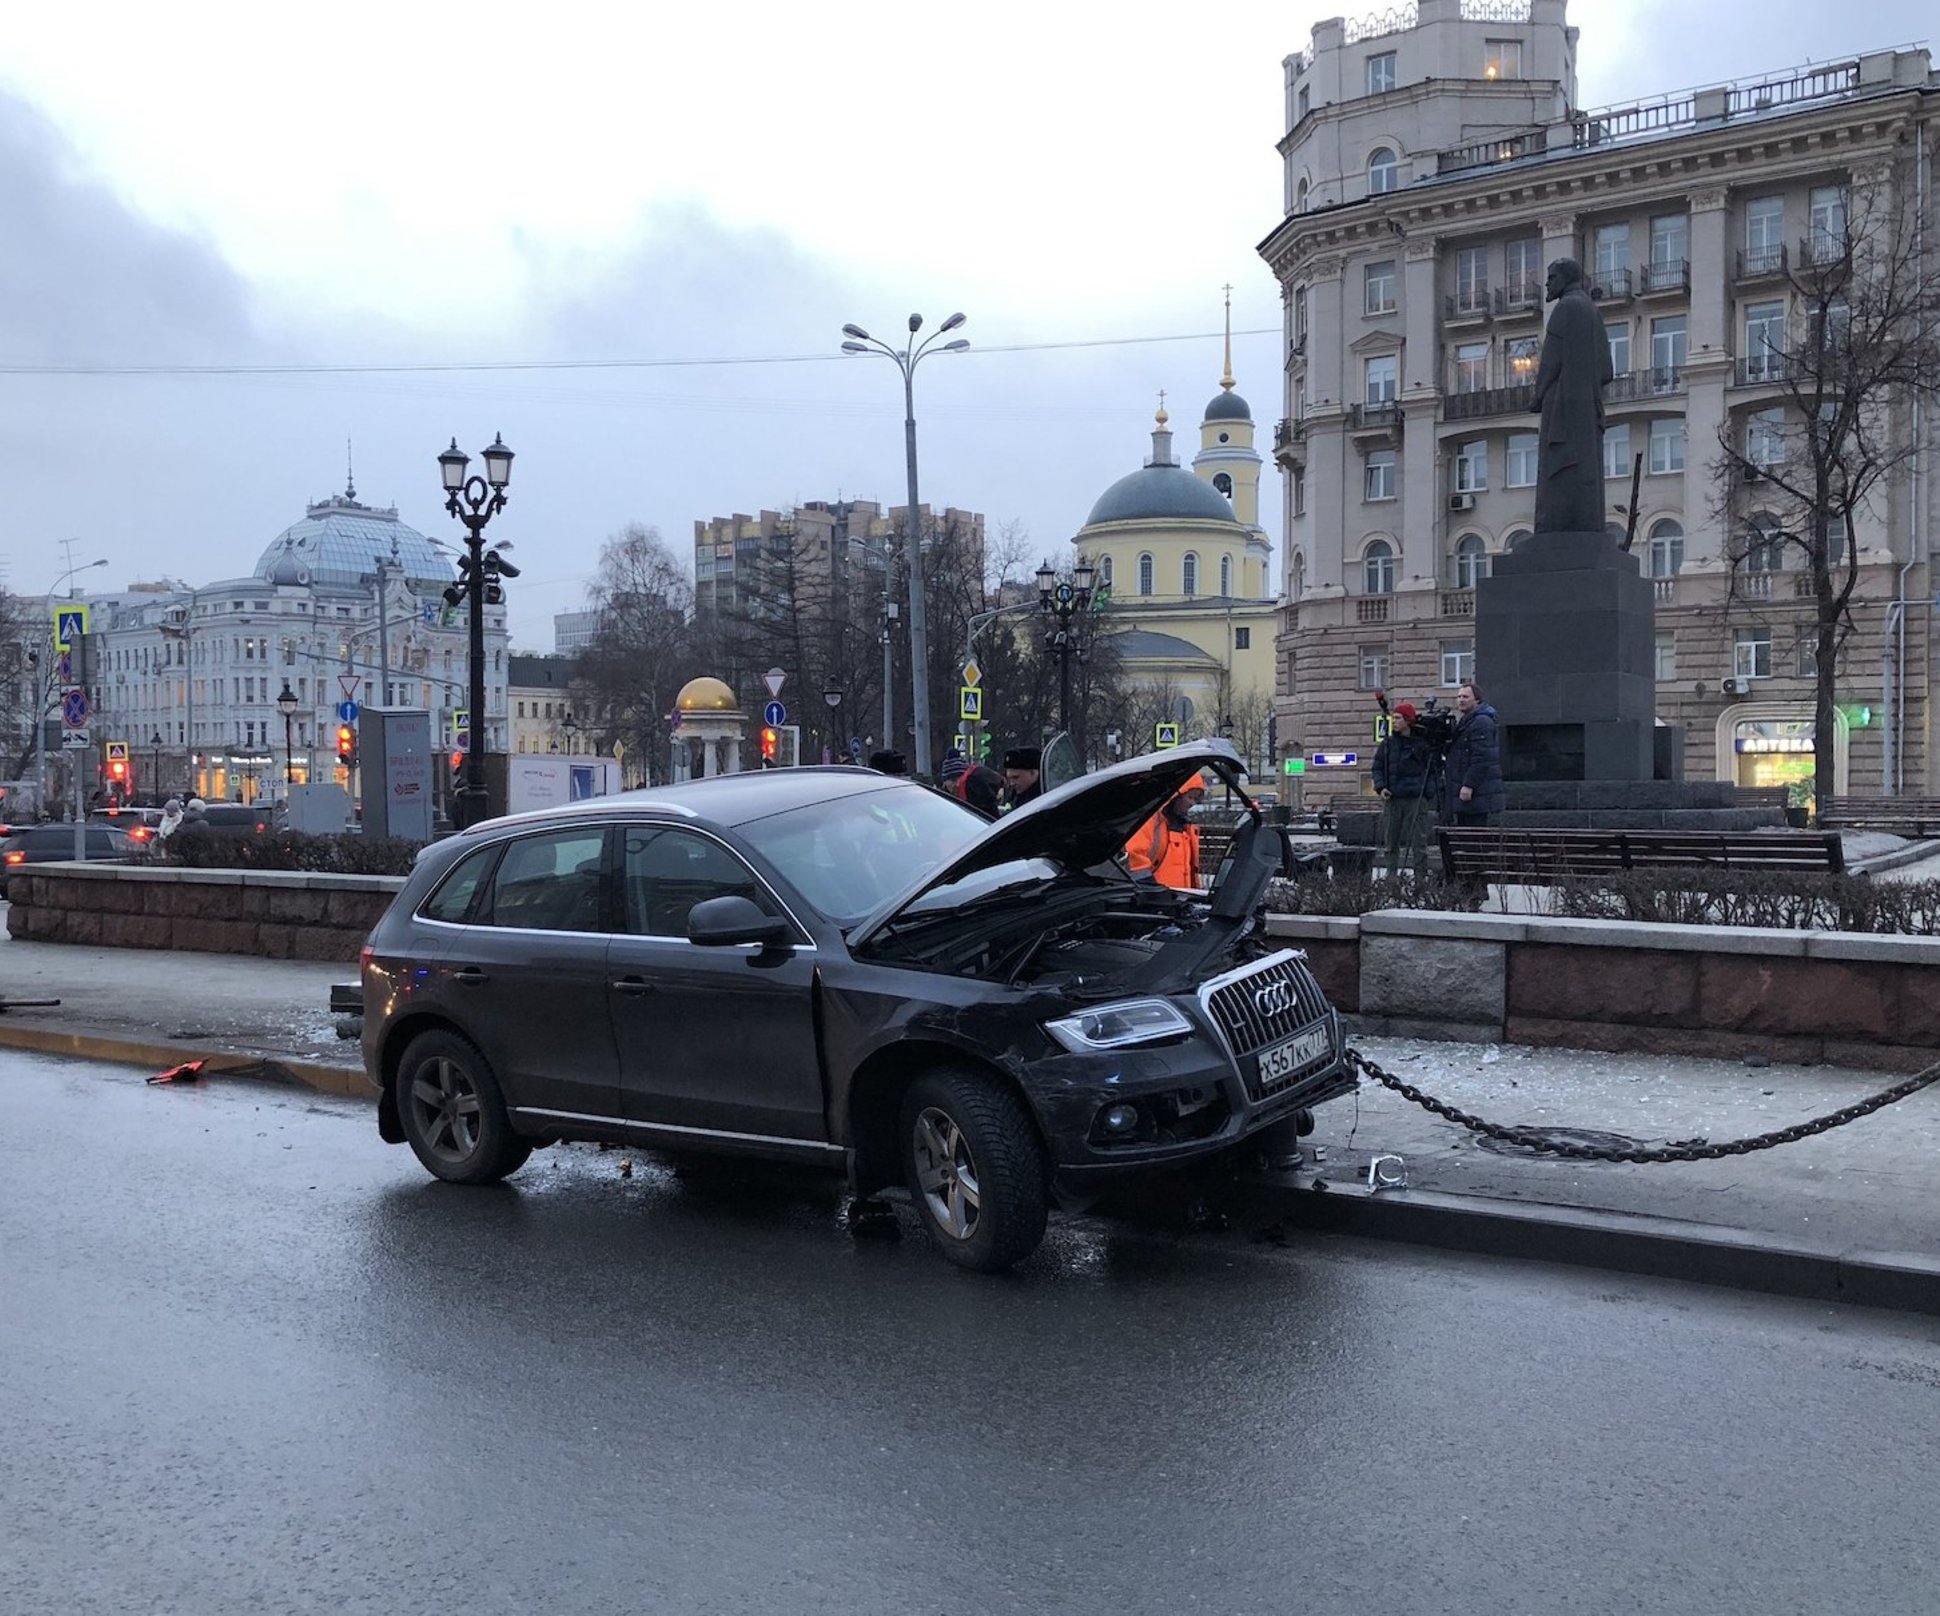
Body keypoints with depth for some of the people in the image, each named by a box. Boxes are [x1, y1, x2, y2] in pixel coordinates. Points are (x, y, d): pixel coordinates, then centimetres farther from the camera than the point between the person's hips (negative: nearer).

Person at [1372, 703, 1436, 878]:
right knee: (1391, 839, 8)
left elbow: (1432, 770, 3)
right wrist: (1380, 787, -1)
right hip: (1391, 799, 4)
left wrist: (1427, 791, -8)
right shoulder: (1387, 744, 11)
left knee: (1418, 840, -4)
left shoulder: (1422, 744, 0)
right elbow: (1377, 767, 15)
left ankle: (1419, 875, -1)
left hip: (1416, 798, -4)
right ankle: (1391, 874, 16)